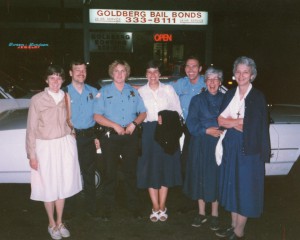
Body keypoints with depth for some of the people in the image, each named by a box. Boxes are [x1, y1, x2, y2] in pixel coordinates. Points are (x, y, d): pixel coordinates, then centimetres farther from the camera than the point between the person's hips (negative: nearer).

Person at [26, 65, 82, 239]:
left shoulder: (65, 97, 3)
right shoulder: (37, 100, -9)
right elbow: (31, 129, -6)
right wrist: (32, 155, -8)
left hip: (65, 145, 3)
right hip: (46, 147, -3)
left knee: (62, 185, 11)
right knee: (49, 187, 7)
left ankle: (60, 223, 29)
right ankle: (52, 224, 27)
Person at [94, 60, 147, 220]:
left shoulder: (133, 91, 12)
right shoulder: (104, 92, 4)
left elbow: (143, 113, 11)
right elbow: (97, 116, -4)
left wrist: (134, 123, -8)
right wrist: (115, 126, -14)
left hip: (131, 136, 2)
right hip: (110, 136, -2)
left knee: (131, 172, 8)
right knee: (110, 173, 3)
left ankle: (134, 206, 19)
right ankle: (107, 208, 13)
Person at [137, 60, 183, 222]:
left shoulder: (168, 89, 7)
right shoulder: (140, 91, 7)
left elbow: (178, 110, 5)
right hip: (149, 131, 0)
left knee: (166, 168, 3)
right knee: (150, 169, 0)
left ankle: (162, 207, 13)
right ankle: (156, 207, 11)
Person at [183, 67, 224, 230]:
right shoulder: (197, 100, 8)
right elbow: (191, 123, -1)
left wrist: (219, 130, -15)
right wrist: (207, 130, -14)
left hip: (219, 143, -1)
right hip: (200, 144, 1)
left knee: (216, 176, 1)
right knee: (200, 176, 4)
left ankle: (214, 214, 14)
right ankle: (201, 213, 17)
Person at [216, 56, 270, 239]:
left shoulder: (258, 97, -6)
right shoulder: (230, 95, 10)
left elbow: (251, 126, -13)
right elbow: (220, 120, 1)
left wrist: (228, 121, -9)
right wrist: (237, 122, -13)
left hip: (249, 148, -5)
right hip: (230, 147, 6)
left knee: (245, 187, 1)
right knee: (232, 186, 12)